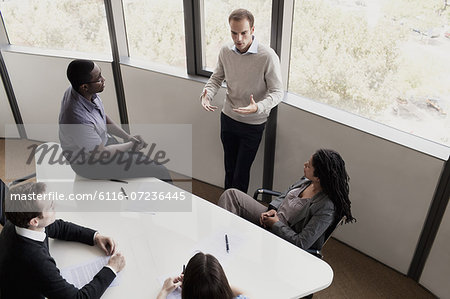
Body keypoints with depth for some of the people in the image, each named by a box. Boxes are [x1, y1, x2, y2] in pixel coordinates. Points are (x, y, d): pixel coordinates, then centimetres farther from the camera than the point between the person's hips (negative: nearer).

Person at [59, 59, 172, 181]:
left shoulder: (87, 92, -11)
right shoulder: (78, 119, -37)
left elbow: (103, 118, 8)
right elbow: (101, 153, -24)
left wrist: (128, 136, 0)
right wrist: (131, 145, -9)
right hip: (90, 163, -8)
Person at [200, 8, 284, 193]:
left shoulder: (268, 57, -22)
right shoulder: (225, 52, -6)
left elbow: (277, 92, -17)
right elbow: (216, 78, 9)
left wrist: (258, 107, -37)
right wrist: (206, 95, -13)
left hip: (253, 124, -4)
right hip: (228, 118, 5)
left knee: (241, 172, 5)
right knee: (229, 167, 20)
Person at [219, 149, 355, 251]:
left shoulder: (326, 208, -28)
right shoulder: (308, 180, -7)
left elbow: (301, 243, -27)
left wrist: (276, 223, -17)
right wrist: (273, 209, -4)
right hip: (274, 217, 8)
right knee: (231, 194, -2)